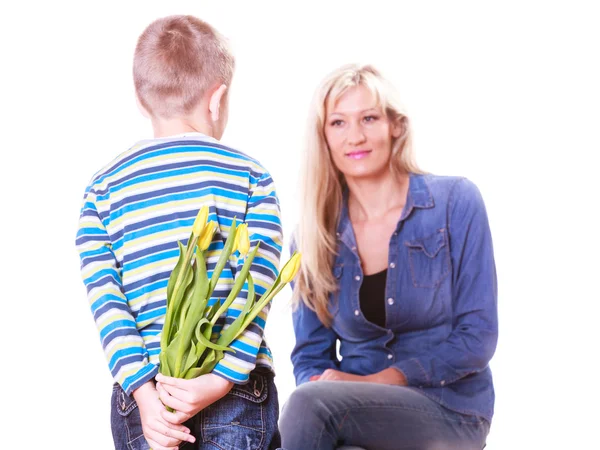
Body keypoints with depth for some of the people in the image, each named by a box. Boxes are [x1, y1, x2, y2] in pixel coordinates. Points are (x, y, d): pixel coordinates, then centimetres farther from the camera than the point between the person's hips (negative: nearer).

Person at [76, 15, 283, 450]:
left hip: (141, 399, 2)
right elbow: (254, 294, -11)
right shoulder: (252, 177, 1)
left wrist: (143, 391, -10)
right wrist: (221, 379, -15)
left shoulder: (103, 189, 6)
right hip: (238, 398, -2)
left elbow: (105, 302, -4)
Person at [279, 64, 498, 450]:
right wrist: (318, 384, -17)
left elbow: (477, 337, -7)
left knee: (311, 404, -30)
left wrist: (375, 382, -16)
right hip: (357, 408, 3)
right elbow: (311, 354, 8)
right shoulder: (314, 233, 6)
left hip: (447, 409, -3)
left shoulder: (455, 203, -4)